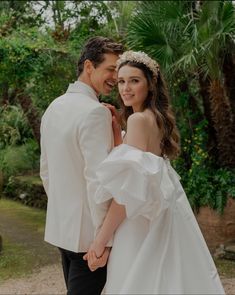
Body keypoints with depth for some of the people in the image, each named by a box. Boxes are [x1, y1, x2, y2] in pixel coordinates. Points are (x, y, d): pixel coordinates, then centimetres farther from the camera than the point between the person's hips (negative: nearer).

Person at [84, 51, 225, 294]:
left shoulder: (138, 120, -18)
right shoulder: (157, 118, 10)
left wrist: (101, 239, -22)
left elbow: (130, 188, -24)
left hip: (143, 223, -9)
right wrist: (116, 130, 1)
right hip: (160, 216, 9)